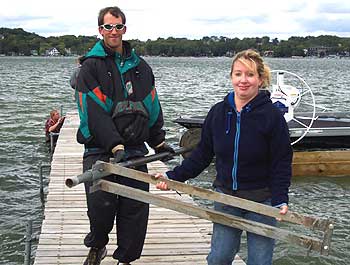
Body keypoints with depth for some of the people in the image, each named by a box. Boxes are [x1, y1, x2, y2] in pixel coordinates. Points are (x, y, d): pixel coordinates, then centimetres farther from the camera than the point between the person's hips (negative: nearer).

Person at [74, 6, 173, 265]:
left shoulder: (140, 66, 15)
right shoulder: (91, 66, -1)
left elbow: (152, 107, 20)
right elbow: (94, 112, -12)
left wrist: (159, 141, 13)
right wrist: (115, 146, -22)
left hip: (135, 150, 4)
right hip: (100, 150, -4)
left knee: (136, 207, 2)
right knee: (101, 204, -12)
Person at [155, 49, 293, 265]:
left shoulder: (272, 115, -11)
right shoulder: (218, 112, 0)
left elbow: (282, 163, -9)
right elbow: (202, 154, 7)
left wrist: (280, 200, -21)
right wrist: (174, 176, -1)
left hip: (261, 201, -3)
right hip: (225, 197, 3)